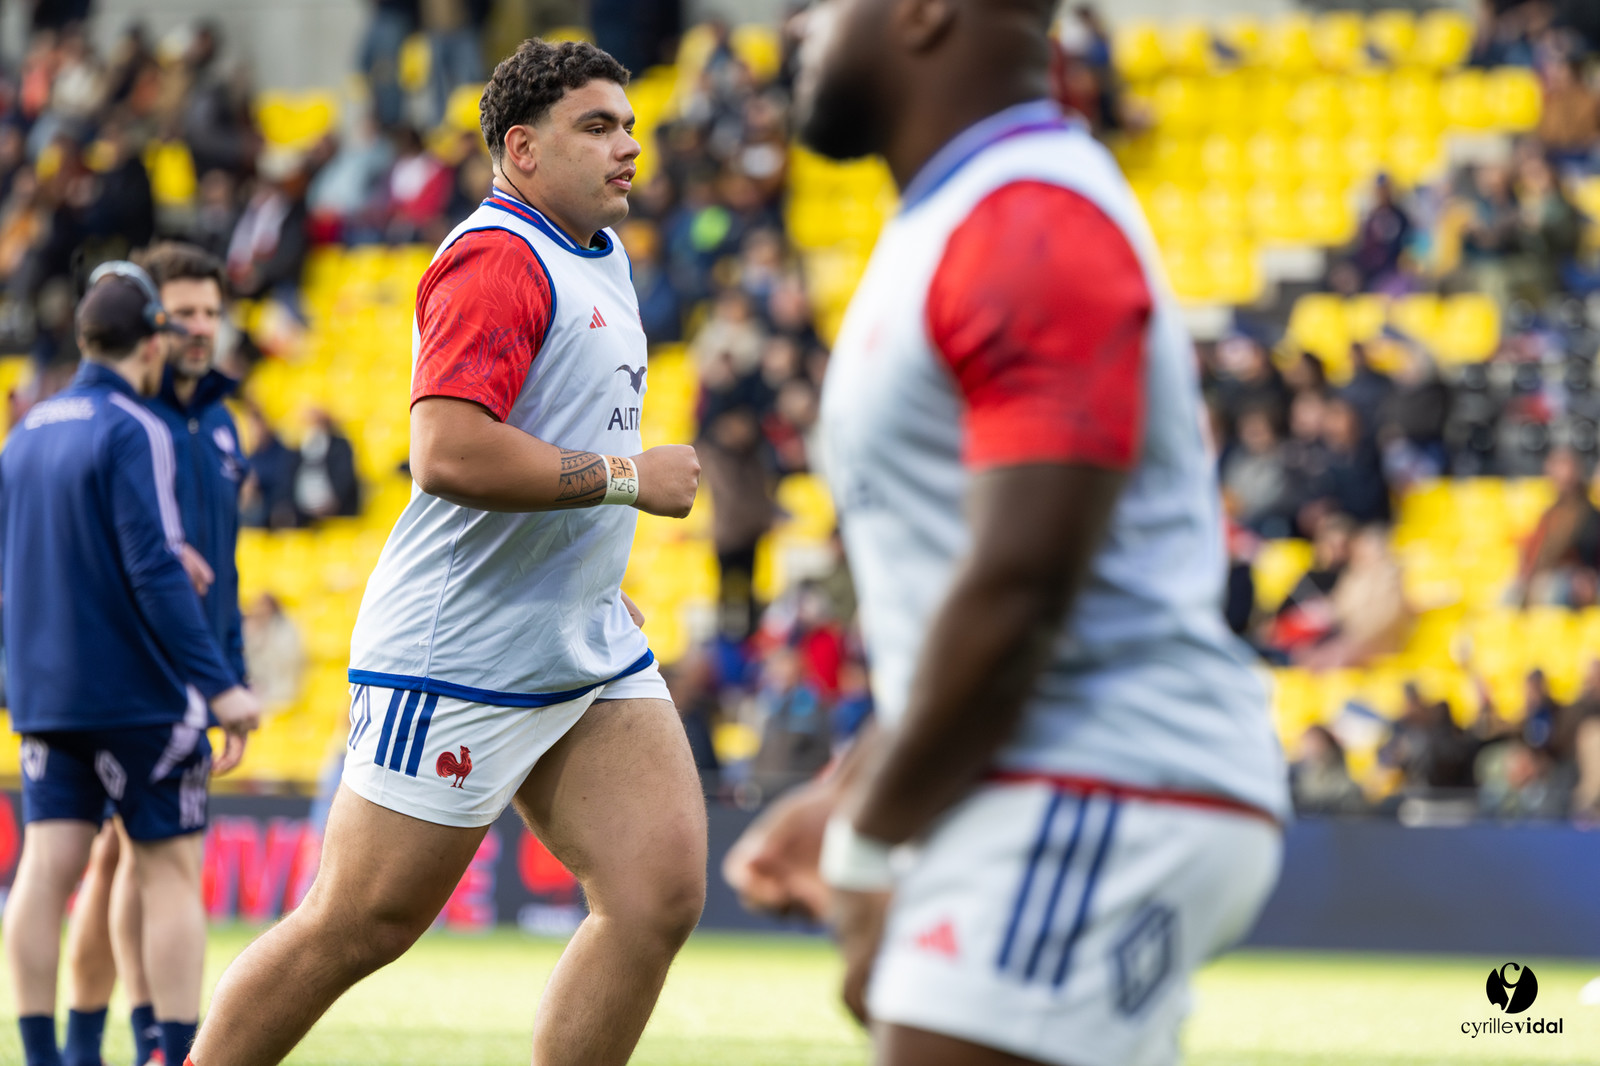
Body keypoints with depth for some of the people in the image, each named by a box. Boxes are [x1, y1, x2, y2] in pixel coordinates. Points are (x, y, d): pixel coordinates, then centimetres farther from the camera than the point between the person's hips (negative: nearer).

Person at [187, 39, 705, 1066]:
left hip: (592, 654, 9)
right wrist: (626, 477, -21)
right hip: (458, 662, -9)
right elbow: (449, 453, -29)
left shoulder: (600, 259, 16)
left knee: (663, 890, -5)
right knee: (352, 931, -2)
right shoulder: (498, 259, -16)